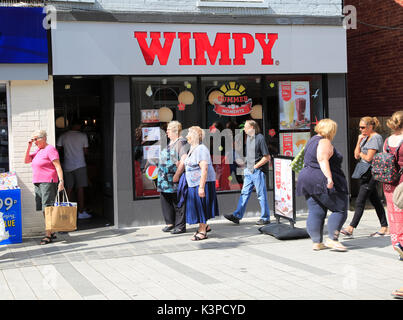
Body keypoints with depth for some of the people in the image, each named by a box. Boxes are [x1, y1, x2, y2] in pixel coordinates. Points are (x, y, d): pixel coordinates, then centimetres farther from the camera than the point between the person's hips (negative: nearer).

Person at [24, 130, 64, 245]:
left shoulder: (50, 149, -8)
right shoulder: (38, 151, 19)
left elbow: (58, 166, -13)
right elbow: (26, 160, 16)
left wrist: (61, 181, -21)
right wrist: (29, 147, 7)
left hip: (48, 182, -9)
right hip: (38, 183, 9)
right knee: (44, 210, 8)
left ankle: (48, 235, -10)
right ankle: (51, 233, 14)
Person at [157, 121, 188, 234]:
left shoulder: (181, 142, -10)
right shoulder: (170, 142, 18)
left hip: (175, 178, -9)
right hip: (166, 178, 9)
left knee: (178, 202, -2)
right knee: (166, 200, 12)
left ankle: (181, 226, 4)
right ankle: (171, 223, 23)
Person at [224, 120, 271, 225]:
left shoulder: (260, 138, -13)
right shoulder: (248, 137, 12)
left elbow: (267, 157, -14)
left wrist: (255, 166, -13)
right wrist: (247, 166, 12)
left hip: (258, 171, -8)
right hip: (249, 171, 8)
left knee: (261, 195, 0)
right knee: (244, 193, 8)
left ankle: (265, 218, 9)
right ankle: (237, 216, 10)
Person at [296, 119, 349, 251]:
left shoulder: (312, 140, 18)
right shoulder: (325, 142, -11)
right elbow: (323, 160, -25)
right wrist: (329, 177, -33)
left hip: (308, 180, 9)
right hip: (322, 182, -9)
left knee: (315, 212, 7)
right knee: (340, 209, -1)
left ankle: (317, 242, 7)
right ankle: (332, 239, -7)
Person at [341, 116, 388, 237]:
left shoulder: (376, 138, -12)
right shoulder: (365, 138, 15)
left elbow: (368, 158, -19)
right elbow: (356, 155, 10)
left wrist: (361, 154, 1)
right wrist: (359, 141, 1)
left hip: (371, 172, -9)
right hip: (365, 173, 9)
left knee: (360, 201, -9)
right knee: (375, 201, 11)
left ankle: (351, 228, -9)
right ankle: (384, 227, 17)